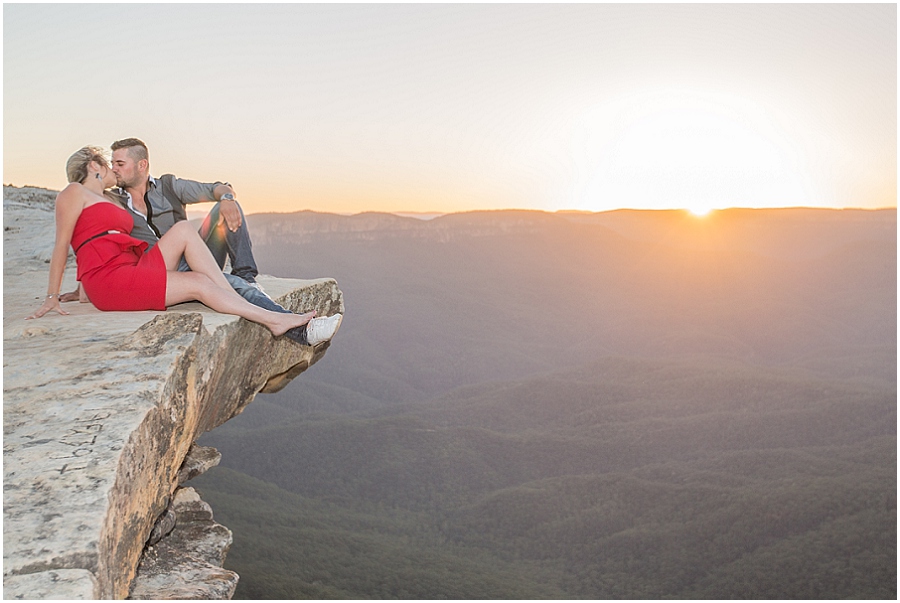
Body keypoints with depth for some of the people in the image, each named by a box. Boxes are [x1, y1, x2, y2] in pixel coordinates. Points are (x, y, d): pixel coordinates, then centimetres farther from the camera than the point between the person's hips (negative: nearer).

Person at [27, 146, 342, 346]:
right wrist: (52, 296, -4)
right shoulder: (74, 192, 7)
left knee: (183, 230, -13)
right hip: (107, 277, -7)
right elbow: (61, 245, 0)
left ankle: (237, 301, -20)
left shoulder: (110, 202, 31)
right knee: (198, 283, -19)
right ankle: (275, 319, -23)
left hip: (132, 269, 7)